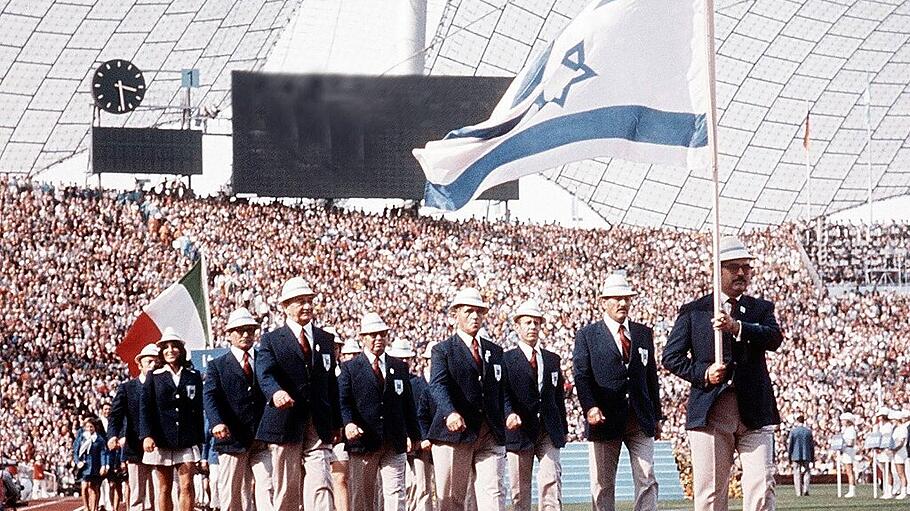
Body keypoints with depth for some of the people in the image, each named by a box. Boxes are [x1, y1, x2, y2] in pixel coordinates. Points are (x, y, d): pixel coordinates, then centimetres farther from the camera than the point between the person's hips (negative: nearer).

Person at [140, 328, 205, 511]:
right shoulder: (154, 377, 6)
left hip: (187, 440, 0)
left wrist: (199, 440, 9)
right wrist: (147, 435, -14)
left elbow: (198, 411, 11)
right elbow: (145, 408, -1)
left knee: (187, 486, -9)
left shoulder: (193, 376, 10)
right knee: (164, 489, 3)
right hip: (161, 440, 0)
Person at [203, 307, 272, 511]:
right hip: (232, 440, -1)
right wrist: (217, 423, -25)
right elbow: (210, 396, -6)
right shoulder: (217, 366, 9)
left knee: (267, 490, -11)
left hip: (263, 440, 1)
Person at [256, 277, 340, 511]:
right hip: (286, 425, -2)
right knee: (286, 491, 4)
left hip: (319, 427, 2)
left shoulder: (326, 340, 15)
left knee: (321, 486, -11)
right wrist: (276, 392, -39)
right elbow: (265, 374, -16)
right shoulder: (271, 340, 2)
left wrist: (336, 423, 16)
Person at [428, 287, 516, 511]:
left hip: (491, 434, 3)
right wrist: (450, 413, -31)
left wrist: (509, 413, -8)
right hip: (455, 432, -3)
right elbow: (438, 386, -12)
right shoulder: (443, 350, 5)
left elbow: (503, 389, 15)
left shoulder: (495, 352, 20)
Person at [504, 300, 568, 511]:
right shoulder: (505, 359, 1)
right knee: (520, 488, 1)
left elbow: (559, 397, 17)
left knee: (551, 481, -11)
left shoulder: (553, 360, 16)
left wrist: (563, 429, 13)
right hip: (519, 430, -3)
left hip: (549, 431, 3)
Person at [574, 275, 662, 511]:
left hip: (641, 420, 3)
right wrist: (590, 407, -20)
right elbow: (581, 376, -5)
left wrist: (656, 416, 14)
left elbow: (651, 376, 16)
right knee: (603, 485, 2)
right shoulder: (587, 336, 4)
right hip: (605, 420, -3)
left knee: (647, 480, -6)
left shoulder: (644, 334, 15)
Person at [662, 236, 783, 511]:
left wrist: (737, 328, -21)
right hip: (710, 413, -1)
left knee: (762, 488, -8)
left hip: (755, 413, 1)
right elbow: (671, 356, 8)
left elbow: (774, 339, -6)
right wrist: (702, 373, -9)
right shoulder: (693, 311, 11)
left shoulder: (761, 308, 15)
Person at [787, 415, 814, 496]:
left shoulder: (793, 431, -4)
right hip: (806, 456, 1)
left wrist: (789, 456, 9)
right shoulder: (808, 431, 1)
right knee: (806, 473, 8)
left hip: (796, 456, -1)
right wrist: (812, 457, 14)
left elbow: (789, 445, -1)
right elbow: (812, 445, 6)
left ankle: (799, 492, 2)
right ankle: (805, 489, -9)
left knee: (797, 474, 4)